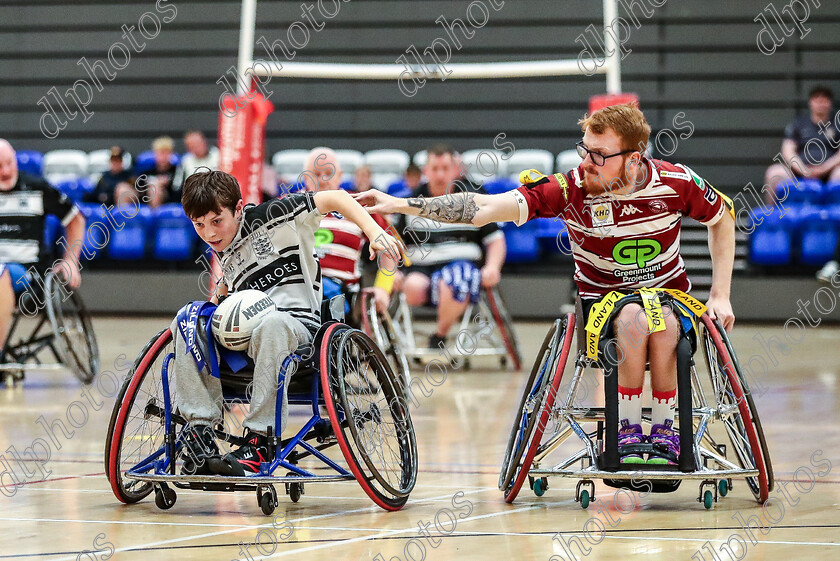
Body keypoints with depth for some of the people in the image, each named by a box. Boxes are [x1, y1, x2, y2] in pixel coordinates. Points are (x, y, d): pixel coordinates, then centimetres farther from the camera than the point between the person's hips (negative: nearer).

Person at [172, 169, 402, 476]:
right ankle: (200, 430, -24)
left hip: (297, 326, -6)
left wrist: (375, 233, -18)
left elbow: (335, 198, -7)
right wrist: (218, 296, 17)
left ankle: (260, 439, -40)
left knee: (271, 322, -41)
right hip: (246, 331, 6)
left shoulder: (270, 217, -4)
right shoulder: (223, 250, 16)